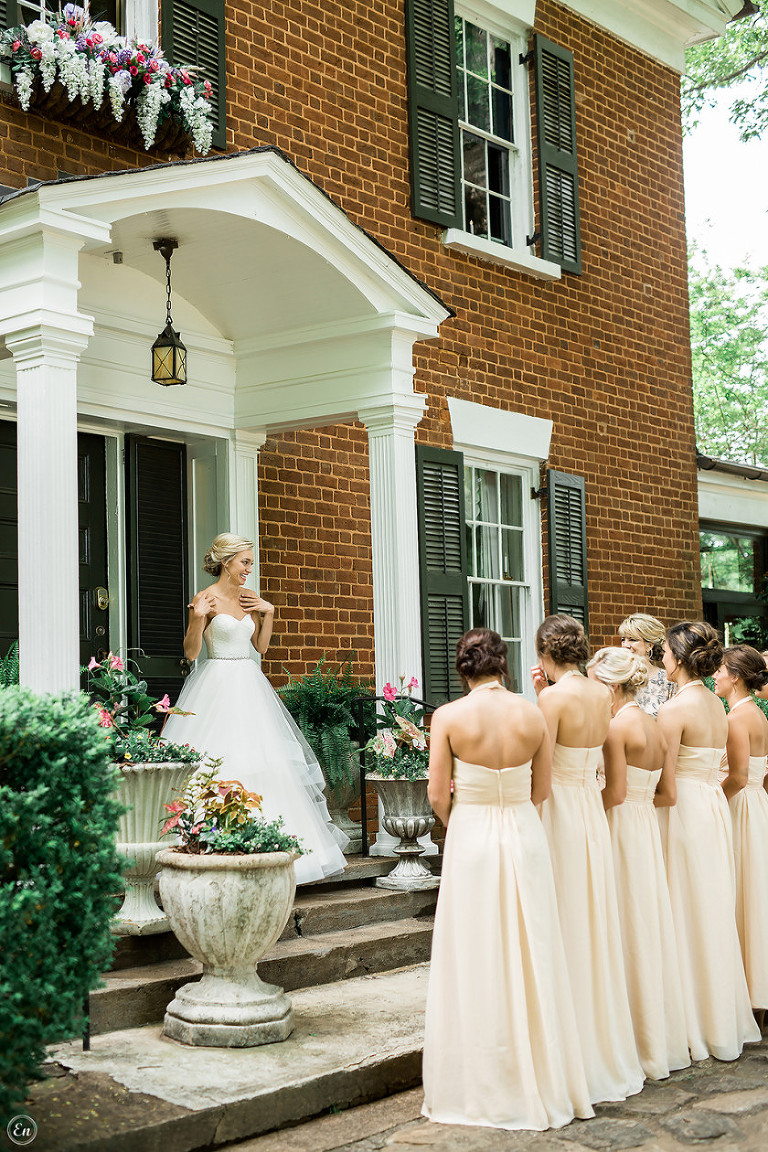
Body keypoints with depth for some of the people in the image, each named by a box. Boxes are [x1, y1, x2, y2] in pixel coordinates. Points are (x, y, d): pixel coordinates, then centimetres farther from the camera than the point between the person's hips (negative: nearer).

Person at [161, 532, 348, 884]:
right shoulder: (206, 598, -7)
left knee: (263, 760, 5)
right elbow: (190, 652, -8)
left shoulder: (249, 598, 11)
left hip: (249, 685, 7)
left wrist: (268, 612, 5)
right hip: (217, 686, -7)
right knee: (219, 762, -9)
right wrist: (197, 617, -23)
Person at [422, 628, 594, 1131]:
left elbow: (438, 795, -8)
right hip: (525, 838, 2)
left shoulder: (449, 716, -11)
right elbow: (542, 788, 4)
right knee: (528, 958, 13)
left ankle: (483, 1088, 16)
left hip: (471, 841, -2)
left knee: (475, 963, 8)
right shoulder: (533, 714, -4)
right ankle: (542, 1079, 23)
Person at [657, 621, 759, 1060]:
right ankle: (727, 1023, 24)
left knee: (687, 917, 1)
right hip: (717, 809, 8)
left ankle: (698, 1028, 8)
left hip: (686, 811, -8)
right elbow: (721, 769, 13)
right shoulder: (718, 706, 9)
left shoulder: (675, 709, -16)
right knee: (715, 915, 15)